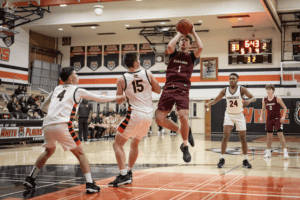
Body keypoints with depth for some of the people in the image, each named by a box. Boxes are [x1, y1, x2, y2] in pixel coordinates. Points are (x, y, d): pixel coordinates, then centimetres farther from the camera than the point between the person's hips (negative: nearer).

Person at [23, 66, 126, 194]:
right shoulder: (78, 91, 10)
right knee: (80, 153, 7)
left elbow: (43, 107, 31)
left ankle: (30, 179, 29)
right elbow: (99, 98, 17)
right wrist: (116, 98, 30)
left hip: (47, 125, 6)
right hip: (62, 126, -5)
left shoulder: (56, 89, 23)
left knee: (49, 151, 30)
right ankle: (90, 185, -2)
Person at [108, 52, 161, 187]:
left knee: (118, 144, 5)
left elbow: (119, 101, 5)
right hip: (148, 115, 4)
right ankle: (128, 172, 29)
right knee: (134, 143, 24)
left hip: (134, 115, -4)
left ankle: (123, 175, -7)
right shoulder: (148, 74, 1)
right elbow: (158, 90, 14)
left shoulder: (122, 80, -4)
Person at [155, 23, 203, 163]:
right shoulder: (174, 54, 17)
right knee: (160, 119, -8)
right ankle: (181, 131, 18)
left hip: (183, 89, -2)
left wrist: (193, 32, 6)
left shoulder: (191, 56, 15)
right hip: (168, 88, 2)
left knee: (183, 117, -23)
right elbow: (170, 46, -7)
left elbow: (200, 48, -6)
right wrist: (179, 33, 6)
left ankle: (185, 147, 0)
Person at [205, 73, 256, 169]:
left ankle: (245, 160, 14)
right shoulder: (225, 90, -2)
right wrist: (208, 104, -18)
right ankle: (222, 159, -8)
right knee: (225, 136, -14)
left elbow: (253, 98, -14)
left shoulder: (241, 89, -9)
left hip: (239, 115, -1)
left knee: (243, 138, 3)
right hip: (229, 115, 1)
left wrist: (249, 101, -37)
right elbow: (216, 100, 4)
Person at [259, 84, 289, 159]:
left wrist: (283, 116, -17)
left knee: (280, 134, -12)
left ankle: (285, 152, -8)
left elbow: (284, 107, -5)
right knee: (269, 136, 8)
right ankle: (268, 152, 17)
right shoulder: (264, 100, 1)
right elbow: (263, 109, 15)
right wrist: (261, 117, 1)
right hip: (269, 119, 4)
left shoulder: (277, 98, -10)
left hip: (277, 119, -4)